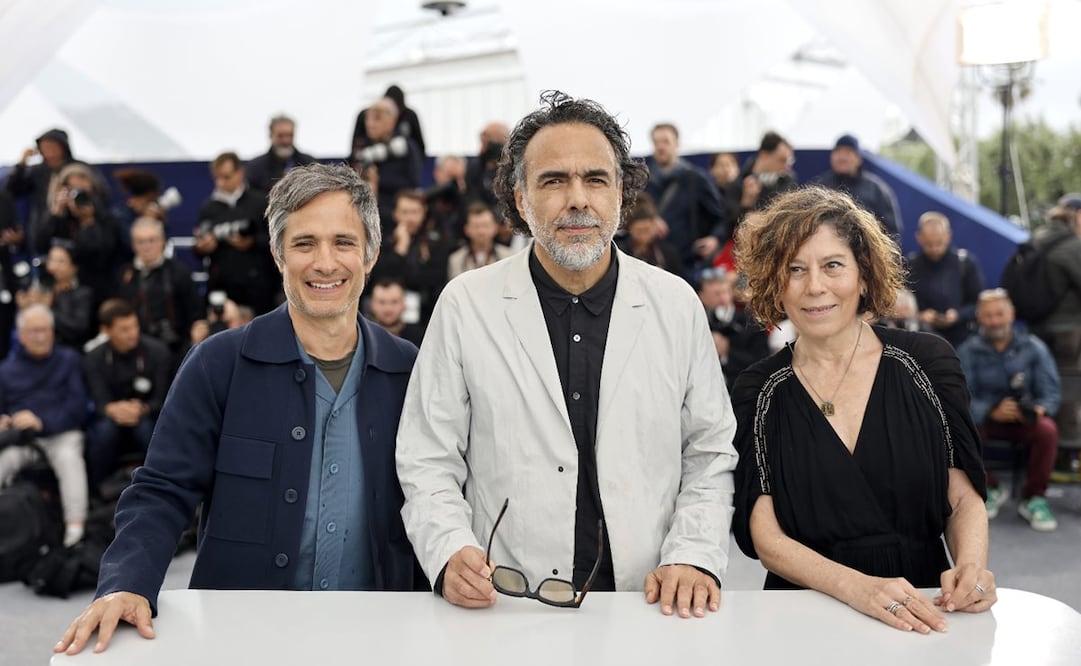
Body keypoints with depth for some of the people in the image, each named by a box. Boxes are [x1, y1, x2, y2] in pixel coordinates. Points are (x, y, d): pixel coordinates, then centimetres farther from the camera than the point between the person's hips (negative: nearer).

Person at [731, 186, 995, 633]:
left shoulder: (925, 361, 2)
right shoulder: (757, 392, 1)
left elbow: (964, 498, 5)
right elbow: (765, 537, -5)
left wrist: (971, 566, -16)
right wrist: (857, 588, -21)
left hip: (923, 620, -1)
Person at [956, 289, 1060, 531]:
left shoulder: (1033, 347, -1)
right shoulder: (968, 351, -3)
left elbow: (1051, 392, -4)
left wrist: (1039, 409, -29)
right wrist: (992, 412, -30)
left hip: (1025, 421, 0)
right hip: (983, 420, 0)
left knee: (1047, 429, -33)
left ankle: (1034, 499, -11)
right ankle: (990, 490, -3)